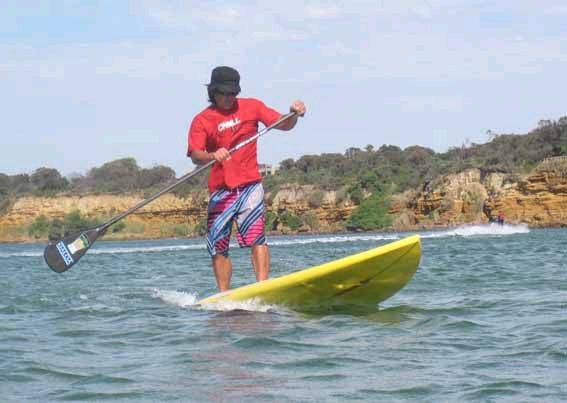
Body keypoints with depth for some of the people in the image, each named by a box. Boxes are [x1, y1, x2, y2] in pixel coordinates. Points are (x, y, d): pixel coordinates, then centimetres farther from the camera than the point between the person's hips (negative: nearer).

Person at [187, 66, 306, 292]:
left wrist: (294, 114, -14)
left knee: (255, 235, -18)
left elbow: (284, 125, 7)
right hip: (220, 190, 1)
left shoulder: (251, 107, 8)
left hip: (249, 185, -1)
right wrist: (213, 156, -32)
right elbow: (195, 156, -11)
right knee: (217, 246, 3)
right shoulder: (202, 120, 2)